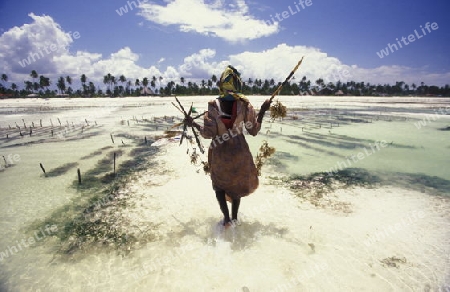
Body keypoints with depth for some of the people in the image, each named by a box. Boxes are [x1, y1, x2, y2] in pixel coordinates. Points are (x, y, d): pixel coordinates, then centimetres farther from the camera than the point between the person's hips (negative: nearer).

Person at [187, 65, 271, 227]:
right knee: (237, 183, 23)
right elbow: (254, 130, -5)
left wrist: (193, 123, 1)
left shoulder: (213, 105, -14)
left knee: (219, 184, 22)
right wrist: (262, 111, 5)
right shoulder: (244, 104, -10)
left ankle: (226, 218, 18)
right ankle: (234, 218, 35)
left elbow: (208, 133, -15)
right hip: (239, 151, 2)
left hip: (219, 152, -1)